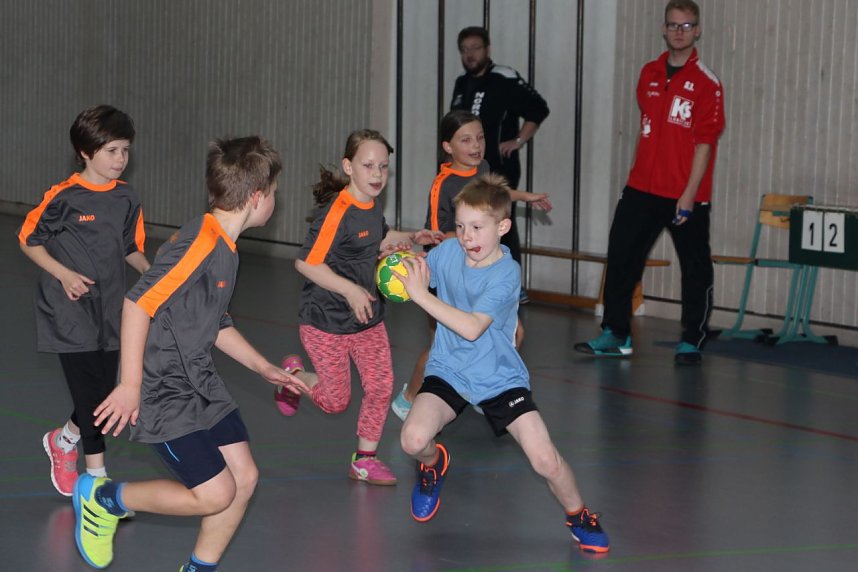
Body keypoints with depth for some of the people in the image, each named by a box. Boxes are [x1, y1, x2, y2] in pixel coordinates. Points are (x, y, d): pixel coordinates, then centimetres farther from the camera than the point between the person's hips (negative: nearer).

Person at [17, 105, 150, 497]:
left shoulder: (127, 198, 4)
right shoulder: (64, 198, -12)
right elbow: (28, 241, -3)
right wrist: (64, 274, -15)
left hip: (110, 314, 5)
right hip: (71, 316, -5)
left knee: (103, 395, 9)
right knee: (91, 396, -8)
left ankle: (64, 440, 37)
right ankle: (97, 477, 2)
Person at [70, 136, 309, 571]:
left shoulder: (225, 247, 10)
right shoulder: (200, 242, -22)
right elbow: (138, 303, -26)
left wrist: (264, 368, 22)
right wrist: (130, 386, -25)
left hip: (200, 383, 10)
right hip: (163, 393, -10)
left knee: (244, 477, 6)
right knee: (215, 494, -8)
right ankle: (102, 498, 9)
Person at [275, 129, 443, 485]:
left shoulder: (372, 205, 1)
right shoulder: (337, 211, -24)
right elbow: (306, 262, -24)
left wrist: (411, 238, 6)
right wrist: (350, 290, -27)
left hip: (368, 319, 7)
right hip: (326, 323, -7)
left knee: (381, 386, 1)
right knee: (335, 401, 3)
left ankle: (365, 459, 17)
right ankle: (294, 376, 33)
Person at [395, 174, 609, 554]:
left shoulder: (506, 274, -21)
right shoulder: (448, 252, -7)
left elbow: (472, 327, -32)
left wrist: (421, 295, -34)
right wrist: (400, 265, -15)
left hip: (500, 377, -3)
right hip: (448, 371, 3)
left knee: (545, 461, -12)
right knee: (414, 440, -24)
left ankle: (578, 516, 19)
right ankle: (433, 464, 15)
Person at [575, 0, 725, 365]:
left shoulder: (706, 83, -8)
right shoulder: (649, 75, 10)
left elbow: (705, 142, -13)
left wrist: (689, 194, -18)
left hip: (686, 195, -5)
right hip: (642, 189, 5)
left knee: (695, 268, 1)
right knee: (620, 257, 5)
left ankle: (692, 341, 12)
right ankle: (616, 334, 15)